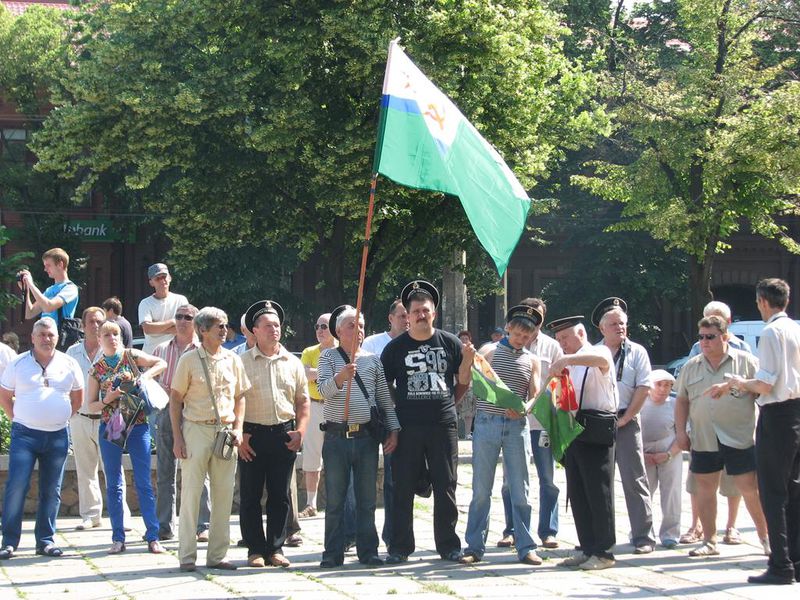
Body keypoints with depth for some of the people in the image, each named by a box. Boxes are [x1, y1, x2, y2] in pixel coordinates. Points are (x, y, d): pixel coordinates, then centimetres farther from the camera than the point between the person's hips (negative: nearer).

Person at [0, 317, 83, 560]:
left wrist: (63, 418, 10)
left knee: (51, 491, 6)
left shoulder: (69, 365, 6)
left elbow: (78, 397, 18)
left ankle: (46, 540, 13)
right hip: (25, 434, -2)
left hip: (57, 436, 2)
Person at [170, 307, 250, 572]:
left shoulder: (233, 360, 10)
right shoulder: (189, 359, -1)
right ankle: (187, 556, 3)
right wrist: (177, 438, -6)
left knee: (224, 494, 5)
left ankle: (217, 555, 13)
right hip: (196, 429, -4)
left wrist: (238, 428, 2)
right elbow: (176, 399, 0)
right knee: (191, 492, -3)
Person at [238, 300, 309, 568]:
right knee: (250, 495, 0)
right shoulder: (242, 362, 2)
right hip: (253, 434, -2)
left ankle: (275, 548, 12)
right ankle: (255, 549, 7)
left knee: (280, 496, 5)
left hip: (284, 434, 3)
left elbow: (303, 401, 14)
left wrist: (300, 431, 1)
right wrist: (240, 435, -9)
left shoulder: (293, 363, 12)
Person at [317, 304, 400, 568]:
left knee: (367, 499, 6)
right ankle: (333, 553, 6)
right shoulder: (329, 357, 4)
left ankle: (368, 551, 12)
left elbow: (385, 398, 12)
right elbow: (323, 389, -12)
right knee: (335, 499, 2)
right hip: (337, 436, -2)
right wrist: (340, 377, -32)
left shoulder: (373, 360, 11)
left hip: (367, 436, 2)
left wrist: (393, 429, 4)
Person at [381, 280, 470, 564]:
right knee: (403, 488, 3)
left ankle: (448, 545, 13)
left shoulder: (449, 343, 7)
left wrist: (468, 359, -7)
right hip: (407, 426, -1)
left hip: (443, 424, 1)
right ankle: (400, 547, 10)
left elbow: (463, 380, 12)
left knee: (445, 487, 5)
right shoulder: (395, 348, 4)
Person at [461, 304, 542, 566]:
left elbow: (536, 395, 3)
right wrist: (468, 359, -20)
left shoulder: (531, 361, 10)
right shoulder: (491, 352, 5)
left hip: (517, 427, 1)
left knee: (520, 490, 3)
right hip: (487, 424, -1)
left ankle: (525, 547, 8)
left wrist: (524, 409, -18)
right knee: (481, 490, 2)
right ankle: (474, 547, 7)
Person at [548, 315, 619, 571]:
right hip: (572, 432, 8)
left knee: (598, 493, -6)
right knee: (577, 494, 9)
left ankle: (603, 552, -2)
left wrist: (567, 359, -38)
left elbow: (602, 360, -29)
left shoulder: (598, 352, -3)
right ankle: (587, 549, 16)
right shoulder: (568, 365, 22)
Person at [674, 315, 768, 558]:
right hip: (703, 440, 4)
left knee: (750, 488, -2)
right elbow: (682, 401, 15)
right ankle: (709, 541, 14)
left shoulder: (746, 362, -1)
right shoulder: (691, 367, 11)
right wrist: (681, 431, 8)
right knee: (705, 488, 6)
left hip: (740, 438, -4)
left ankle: (765, 537, 11)